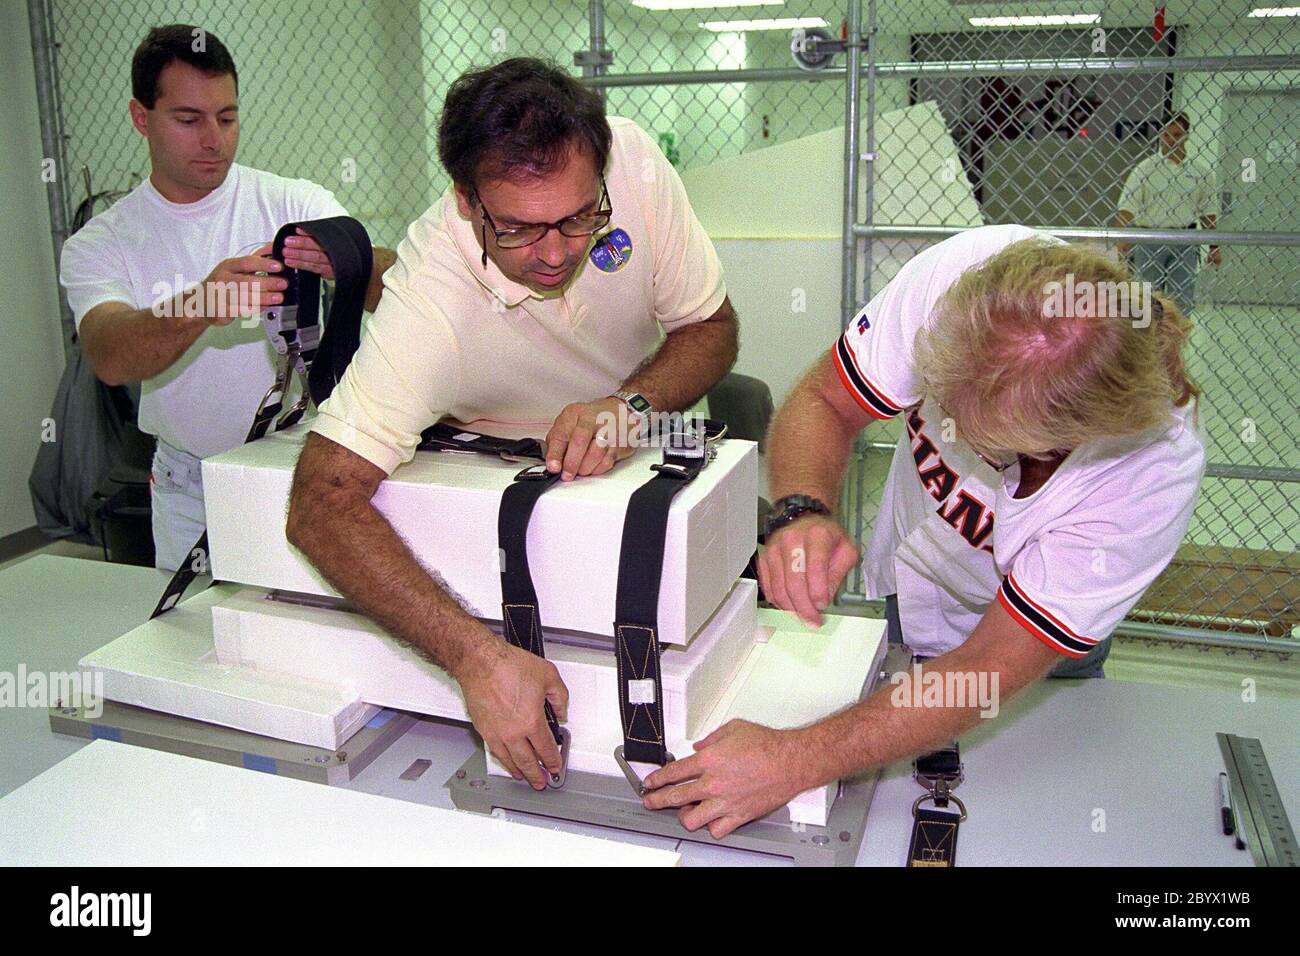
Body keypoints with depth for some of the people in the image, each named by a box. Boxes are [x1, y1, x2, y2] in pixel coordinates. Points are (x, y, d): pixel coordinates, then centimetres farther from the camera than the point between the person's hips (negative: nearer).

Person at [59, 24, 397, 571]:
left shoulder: (296, 203, -5)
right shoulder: (97, 247, -2)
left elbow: (396, 289, -20)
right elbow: (109, 359, -22)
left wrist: (346, 262, -43)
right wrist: (198, 307, -42)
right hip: (189, 492, 1)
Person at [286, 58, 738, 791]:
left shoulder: (631, 159, -27)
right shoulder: (430, 305, -37)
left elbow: (711, 326, -14)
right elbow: (321, 508, -41)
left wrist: (632, 402, -35)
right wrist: (477, 656, -50)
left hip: (643, 441, 6)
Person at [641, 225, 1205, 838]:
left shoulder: (1158, 471, -38)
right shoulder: (967, 269, -34)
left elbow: (992, 667, -35)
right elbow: (823, 401, -21)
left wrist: (794, 762, -43)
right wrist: (802, 511, -44)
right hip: (892, 602, 3)